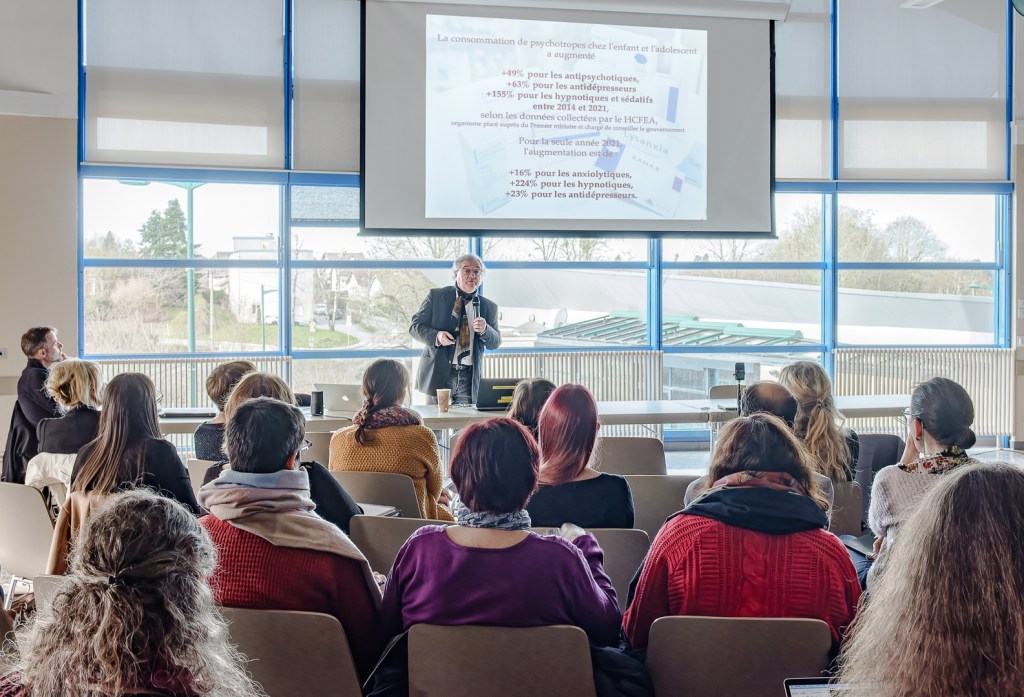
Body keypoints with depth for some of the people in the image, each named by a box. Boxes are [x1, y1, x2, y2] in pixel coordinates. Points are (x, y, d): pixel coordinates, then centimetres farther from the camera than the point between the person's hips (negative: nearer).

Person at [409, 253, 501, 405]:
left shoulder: (489, 307, 11)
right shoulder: (436, 296, 5)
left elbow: (495, 344, 11)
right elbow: (415, 326, 3)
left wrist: (485, 330, -11)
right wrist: (436, 336, -16)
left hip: (469, 378, 2)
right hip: (439, 374, -2)